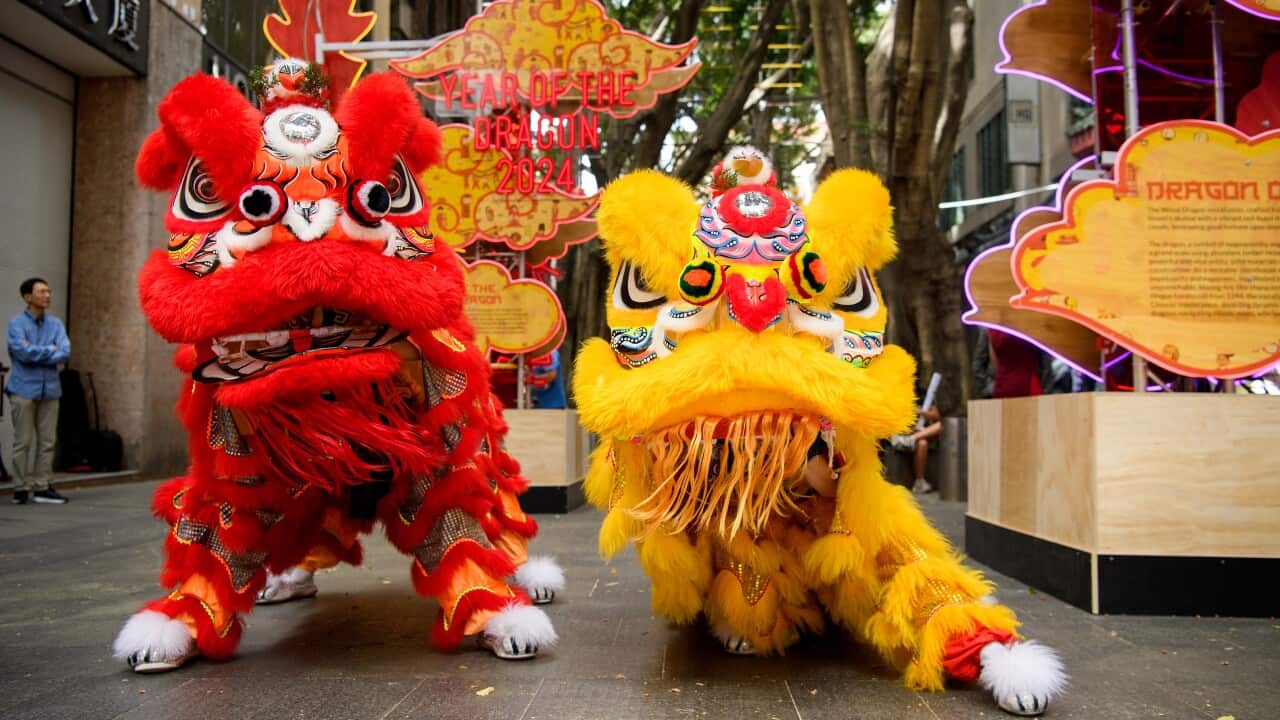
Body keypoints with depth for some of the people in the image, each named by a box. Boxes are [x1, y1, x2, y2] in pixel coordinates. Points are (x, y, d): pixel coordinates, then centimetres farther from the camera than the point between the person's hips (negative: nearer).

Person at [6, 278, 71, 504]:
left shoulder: (56, 324, 9)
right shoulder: (17, 323, -2)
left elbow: (65, 352, -3)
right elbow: (22, 351, -16)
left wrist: (36, 353, -10)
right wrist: (50, 350, -5)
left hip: (50, 389, 4)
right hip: (24, 389, -4)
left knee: (47, 442, 5)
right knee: (23, 441, 1)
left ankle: (41, 487, 12)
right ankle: (22, 488, 9)